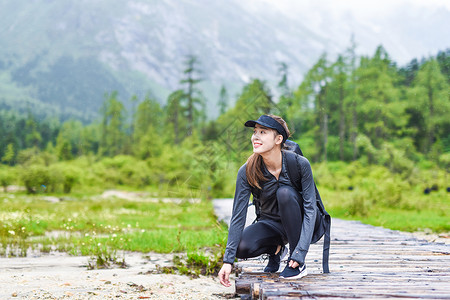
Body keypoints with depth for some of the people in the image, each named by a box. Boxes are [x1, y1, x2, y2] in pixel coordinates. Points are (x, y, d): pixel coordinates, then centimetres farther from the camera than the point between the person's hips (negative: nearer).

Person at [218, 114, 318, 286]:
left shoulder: (299, 164, -22)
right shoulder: (247, 172, -16)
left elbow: (310, 209, -21)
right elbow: (238, 215, -17)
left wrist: (300, 252, -32)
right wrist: (228, 260, -23)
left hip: (298, 223, -1)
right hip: (270, 224, 2)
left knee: (285, 192, -33)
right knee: (242, 248, -29)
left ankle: (299, 264, -21)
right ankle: (275, 249, 7)